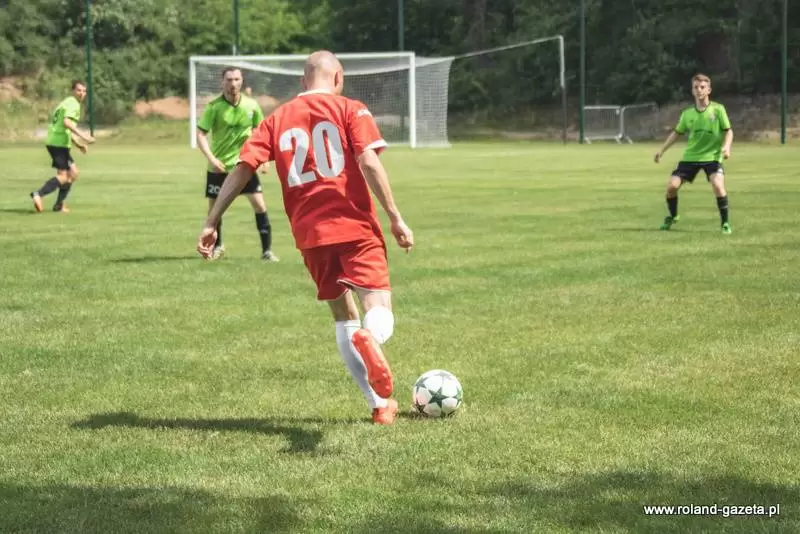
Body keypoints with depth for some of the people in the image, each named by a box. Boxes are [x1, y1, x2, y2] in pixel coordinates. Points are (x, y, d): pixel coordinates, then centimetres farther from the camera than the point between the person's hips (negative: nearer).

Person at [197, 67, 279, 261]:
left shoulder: (251, 105, -4)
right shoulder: (214, 107, -12)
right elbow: (201, 134, -12)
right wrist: (211, 158, -24)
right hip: (219, 166, -1)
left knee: (259, 205, -9)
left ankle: (267, 250, 0)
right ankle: (217, 246, 31)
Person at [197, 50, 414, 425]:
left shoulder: (278, 119, 14)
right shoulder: (350, 110, 4)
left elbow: (241, 169, 5)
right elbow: (369, 161, -10)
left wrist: (211, 223, 6)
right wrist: (395, 218, -9)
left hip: (310, 234, 4)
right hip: (355, 226, -4)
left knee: (343, 316, 19)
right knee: (379, 313, -10)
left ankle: (380, 404, 17)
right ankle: (369, 338, -48)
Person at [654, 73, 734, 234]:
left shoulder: (718, 109, -6)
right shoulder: (687, 113, 4)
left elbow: (728, 131, -2)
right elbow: (677, 132, 15)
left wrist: (726, 146, -21)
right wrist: (662, 150, 10)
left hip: (712, 156, -4)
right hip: (690, 156, 4)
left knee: (718, 185, -27)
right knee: (672, 185, -5)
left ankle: (725, 223, -11)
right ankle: (672, 216, 23)